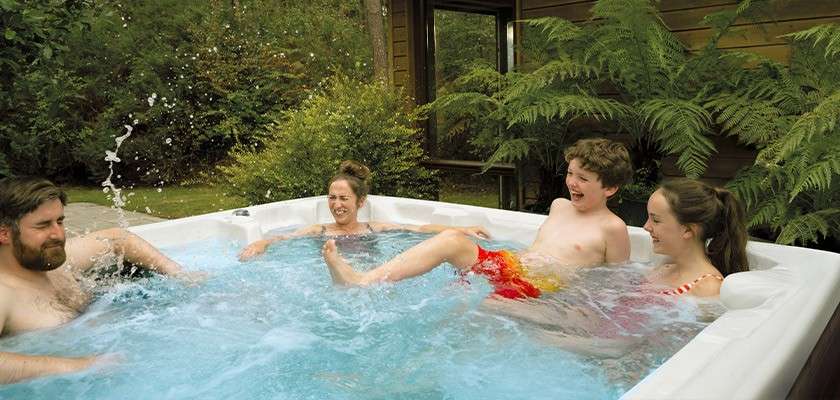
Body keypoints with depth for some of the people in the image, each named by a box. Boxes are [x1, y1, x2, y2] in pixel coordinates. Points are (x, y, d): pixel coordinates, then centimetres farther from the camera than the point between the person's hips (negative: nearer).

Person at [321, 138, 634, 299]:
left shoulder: (612, 229, 0)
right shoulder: (559, 206, 20)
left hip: (538, 290, -6)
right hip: (507, 263, 6)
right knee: (453, 238, -19)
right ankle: (363, 281, -31)